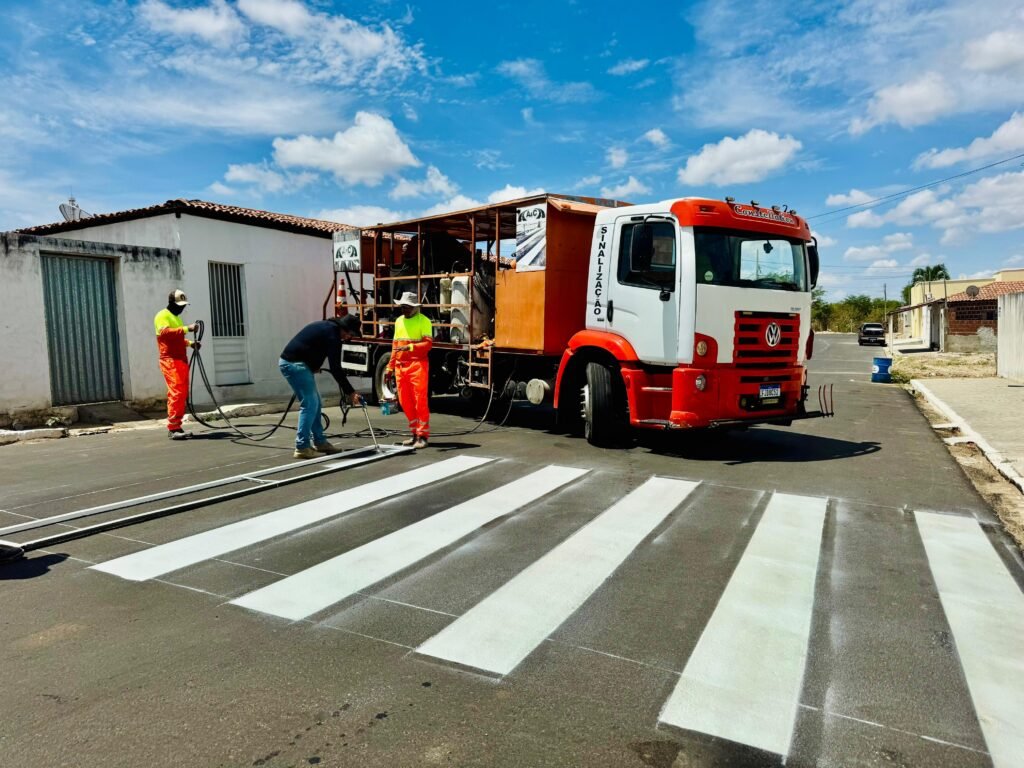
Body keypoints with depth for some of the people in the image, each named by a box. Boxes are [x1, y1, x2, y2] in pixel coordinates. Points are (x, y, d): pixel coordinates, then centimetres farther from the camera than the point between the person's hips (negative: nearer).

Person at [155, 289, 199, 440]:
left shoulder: (176, 317, 23)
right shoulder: (162, 316, -5)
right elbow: (165, 332, -25)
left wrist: (190, 343, 16)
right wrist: (186, 329, -30)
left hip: (181, 360, 9)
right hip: (170, 360, -9)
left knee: (182, 394, 8)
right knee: (176, 393, -15)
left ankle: (176, 426, 14)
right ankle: (173, 428, -14)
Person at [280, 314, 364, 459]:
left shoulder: (326, 326, 16)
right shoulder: (332, 334, -14)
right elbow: (335, 368, -17)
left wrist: (313, 367, 8)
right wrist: (350, 392, -13)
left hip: (289, 361, 10)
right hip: (295, 364, -10)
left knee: (314, 402, 13)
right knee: (309, 404, -9)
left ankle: (319, 442, 19)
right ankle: (302, 447, -8)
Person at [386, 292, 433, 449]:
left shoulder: (423, 320, -3)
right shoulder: (399, 321, 18)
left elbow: (428, 343, -12)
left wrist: (410, 347, -26)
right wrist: (391, 365, 18)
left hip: (417, 365, -7)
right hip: (400, 366, 7)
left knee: (420, 401, -6)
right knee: (405, 401, 9)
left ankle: (423, 436, 0)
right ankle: (415, 433, 21)